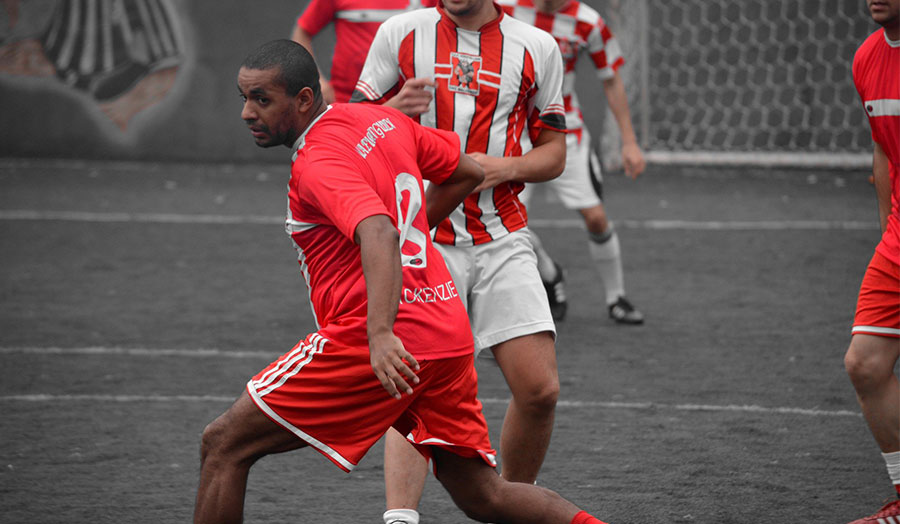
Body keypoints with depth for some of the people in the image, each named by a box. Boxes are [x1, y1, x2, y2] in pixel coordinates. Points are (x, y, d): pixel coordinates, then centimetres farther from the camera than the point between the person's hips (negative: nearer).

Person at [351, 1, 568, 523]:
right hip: (422, 239, -2)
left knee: (540, 389, -6)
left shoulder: (537, 47, 7)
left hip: (503, 239, 2)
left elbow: (553, 151, 13)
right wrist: (395, 111, -13)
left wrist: (504, 167, -8)